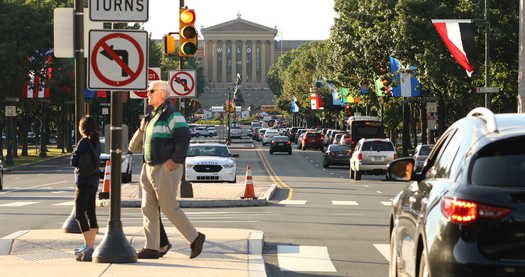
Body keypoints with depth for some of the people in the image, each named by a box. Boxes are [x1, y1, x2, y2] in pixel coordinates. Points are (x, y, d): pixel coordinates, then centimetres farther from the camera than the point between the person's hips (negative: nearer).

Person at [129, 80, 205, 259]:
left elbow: (184, 137, -22)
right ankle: (152, 248, 8)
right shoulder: (153, 115, 17)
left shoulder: (172, 115, -12)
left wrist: (175, 160, -20)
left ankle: (195, 238, 6)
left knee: (169, 208, -7)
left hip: (166, 169, -10)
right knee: (148, 208, 6)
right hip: (150, 168, 10)